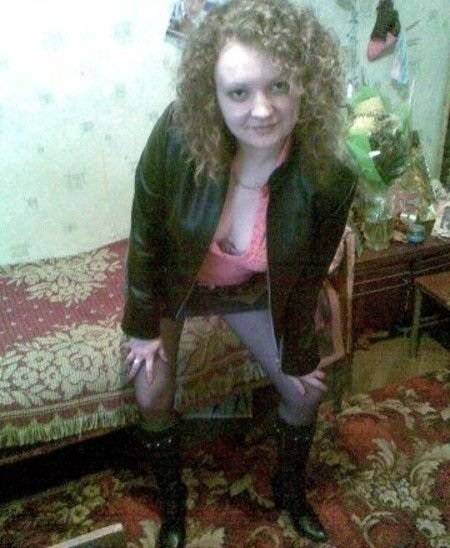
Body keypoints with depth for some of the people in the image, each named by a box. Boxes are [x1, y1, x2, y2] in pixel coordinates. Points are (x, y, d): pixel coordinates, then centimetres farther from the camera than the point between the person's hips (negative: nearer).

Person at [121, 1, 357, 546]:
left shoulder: (328, 180, -32)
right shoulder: (177, 135, -36)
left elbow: (306, 278, -13)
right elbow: (145, 233, -18)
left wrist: (298, 357, -1)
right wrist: (144, 324, -9)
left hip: (251, 294, 2)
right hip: (170, 282, -1)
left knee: (304, 392, 9)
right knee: (153, 397, 3)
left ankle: (291, 490, 42)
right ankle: (172, 502, 36)